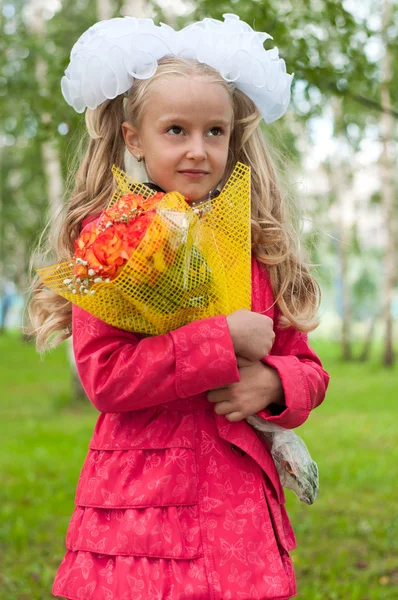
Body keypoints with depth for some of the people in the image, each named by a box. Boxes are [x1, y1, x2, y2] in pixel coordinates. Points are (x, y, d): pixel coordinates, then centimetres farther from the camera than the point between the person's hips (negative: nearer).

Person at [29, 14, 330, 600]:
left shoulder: (257, 243, 10)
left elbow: (307, 366, 15)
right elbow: (104, 376, -14)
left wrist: (273, 383, -8)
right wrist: (227, 337, -15)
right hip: (140, 513, -4)